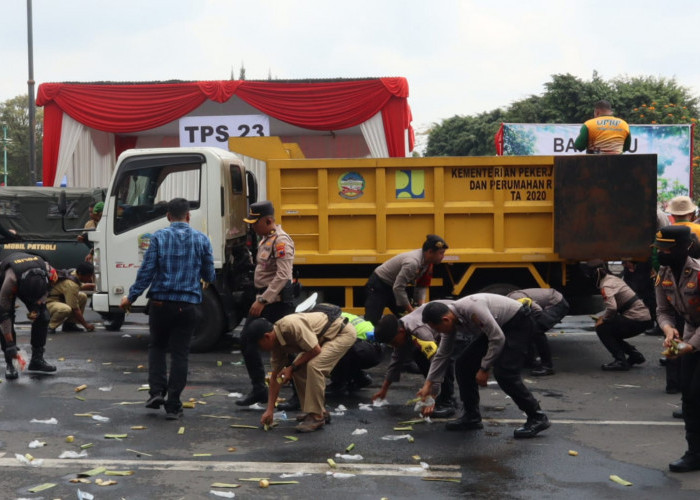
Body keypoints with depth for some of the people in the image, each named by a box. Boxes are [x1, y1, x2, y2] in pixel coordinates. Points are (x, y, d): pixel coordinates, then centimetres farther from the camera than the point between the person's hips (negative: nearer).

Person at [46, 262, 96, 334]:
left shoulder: (73, 272, -3)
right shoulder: (71, 284, -29)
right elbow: (75, 309, -25)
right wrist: (86, 325, -17)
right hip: (49, 303, -10)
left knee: (83, 296, 0)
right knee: (66, 309, -40)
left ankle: (69, 324, 5)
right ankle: (50, 326, -13)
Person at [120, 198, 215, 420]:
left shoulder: (158, 237, -3)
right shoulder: (201, 239, 1)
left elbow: (146, 271, -7)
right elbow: (210, 276, 6)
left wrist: (131, 297, 2)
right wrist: (204, 276, 29)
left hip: (161, 302, 0)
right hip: (188, 305, 1)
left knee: (157, 346, 20)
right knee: (180, 353, 6)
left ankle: (156, 391, 7)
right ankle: (173, 405, 6)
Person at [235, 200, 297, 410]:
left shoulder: (281, 241, -18)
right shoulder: (265, 238, 13)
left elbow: (283, 276, -26)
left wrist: (263, 300, -28)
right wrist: (260, 299, 17)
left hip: (278, 300, -10)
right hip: (263, 298, 10)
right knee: (247, 340, 9)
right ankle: (259, 390, 18)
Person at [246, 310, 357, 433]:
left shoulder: (291, 325, -31)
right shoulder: (276, 343, -3)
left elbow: (316, 350, -26)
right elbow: (275, 377, 4)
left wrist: (292, 367, -15)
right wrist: (269, 410, 4)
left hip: (343, 332, -9)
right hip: (326, 338, 9)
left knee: (314, 365, -26)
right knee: (298, 369, 3)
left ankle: (316, 417, -15)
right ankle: (318, 411, 15)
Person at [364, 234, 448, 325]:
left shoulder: (428, 262, -7)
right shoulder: (412, 262, -35)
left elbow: (422, 286, 3)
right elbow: (398, 288, -34)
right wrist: (411, 311, -26)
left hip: (393, 287, 9)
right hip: (378, 285, -9)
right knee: (371, 322, -13)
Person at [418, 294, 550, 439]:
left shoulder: (471, 308, -34)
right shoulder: (450, 319, -7)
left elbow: (498, 339, -28)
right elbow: (442, 354, 6)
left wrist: (484, 368, -19)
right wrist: (428, 385, 7)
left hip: (519, 323, -9)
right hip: (497, 326, 9)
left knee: (504, 372, -22)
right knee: (463, 365, 1)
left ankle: (537, 417, -9)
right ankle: (471, 416, 11)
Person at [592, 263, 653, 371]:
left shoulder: (606, 286, -14)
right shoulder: (614, 278, 16)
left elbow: (612, 308, -27)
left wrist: (602, 320, -9)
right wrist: (603, 316, 15)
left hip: (636, 320, -10)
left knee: (601, 329, -7)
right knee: (610, 333, 20)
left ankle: (621, 361, -10)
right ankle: (635, 355, 19)